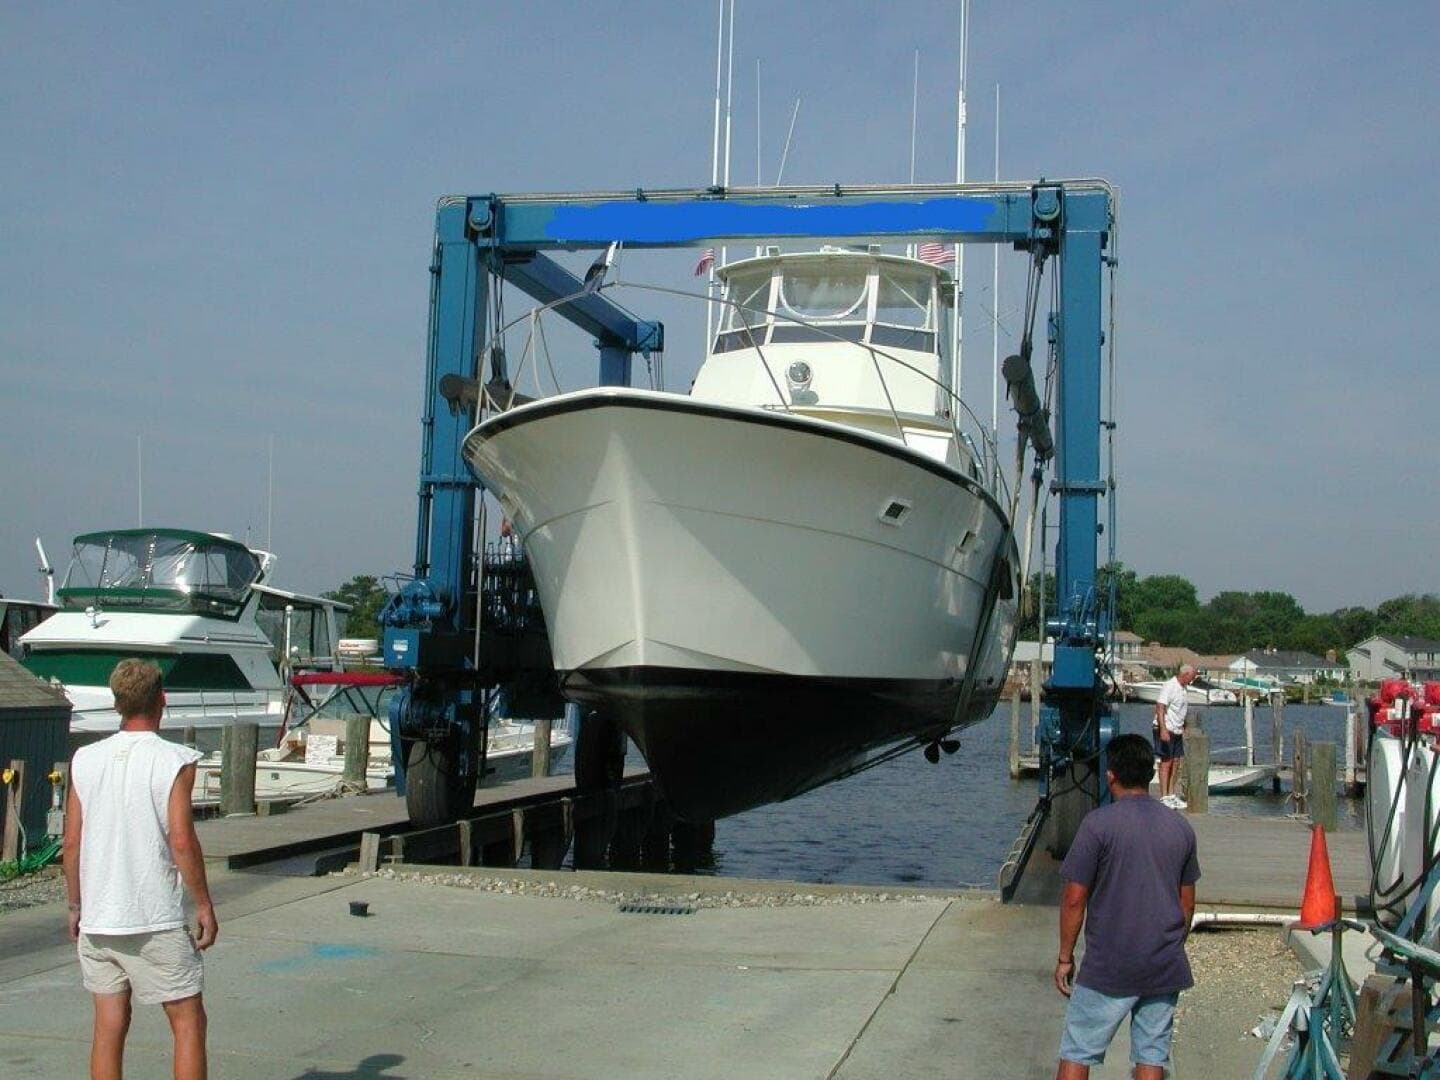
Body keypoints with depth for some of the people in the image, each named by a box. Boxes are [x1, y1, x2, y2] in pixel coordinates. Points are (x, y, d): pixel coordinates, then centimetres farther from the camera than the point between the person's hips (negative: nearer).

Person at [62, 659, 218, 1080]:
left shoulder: (84, 760, 3)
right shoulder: (174, 761, -10)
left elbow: (71, 843, 5)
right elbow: (181, 841, -13)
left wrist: (76, 907, 16)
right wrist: (205, 906, -4)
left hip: (96, 919, 5)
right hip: (157, 920, -4)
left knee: (108, 1026, 10)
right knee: (188, 1022, 4)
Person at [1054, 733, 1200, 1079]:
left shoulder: (1099, 823, -12)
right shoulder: (1181, 827, 4)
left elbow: (1074, 898, -12)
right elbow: (1187, 903, 12)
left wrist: (1065, 957, -1)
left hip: (1108, 970, -4)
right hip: (1165, 969, 5)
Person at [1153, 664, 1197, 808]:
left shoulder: (1182, 688, 14)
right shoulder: (1169, 686, -15)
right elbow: (1160, 708, -21)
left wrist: (1183, 729, 20)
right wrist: (1163, 730, -26)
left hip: (1177, 731, 9)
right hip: (1166, 730, -9)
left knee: (1175, 762, 9)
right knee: (1166, 762, -7)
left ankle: (1172, 795, 16)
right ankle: (1164, 797, -5)